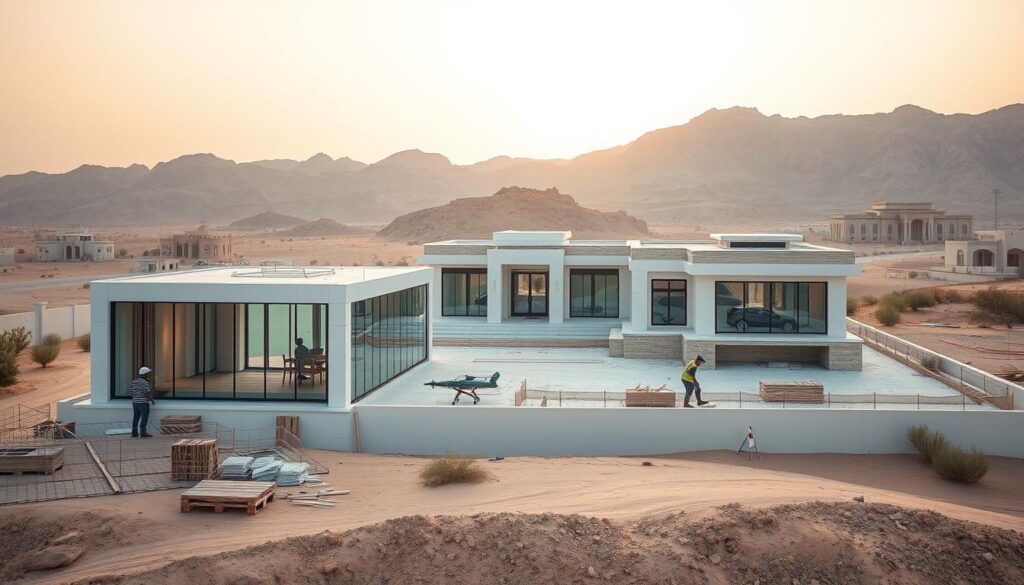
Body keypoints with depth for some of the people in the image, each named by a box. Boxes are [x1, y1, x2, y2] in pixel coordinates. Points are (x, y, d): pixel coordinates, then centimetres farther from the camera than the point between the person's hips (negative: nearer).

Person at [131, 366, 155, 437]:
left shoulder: (134, 381, 9)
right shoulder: (144, 382, -15)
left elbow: (133, 393, 12)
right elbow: (148, 393, -15)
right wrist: (152, 400, -3)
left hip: (135, 402, 8)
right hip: (143, 403, -8)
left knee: (136, 418, 10)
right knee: (144, 418, -4)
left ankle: (134, 432, 11)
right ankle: (143, 432, -7)